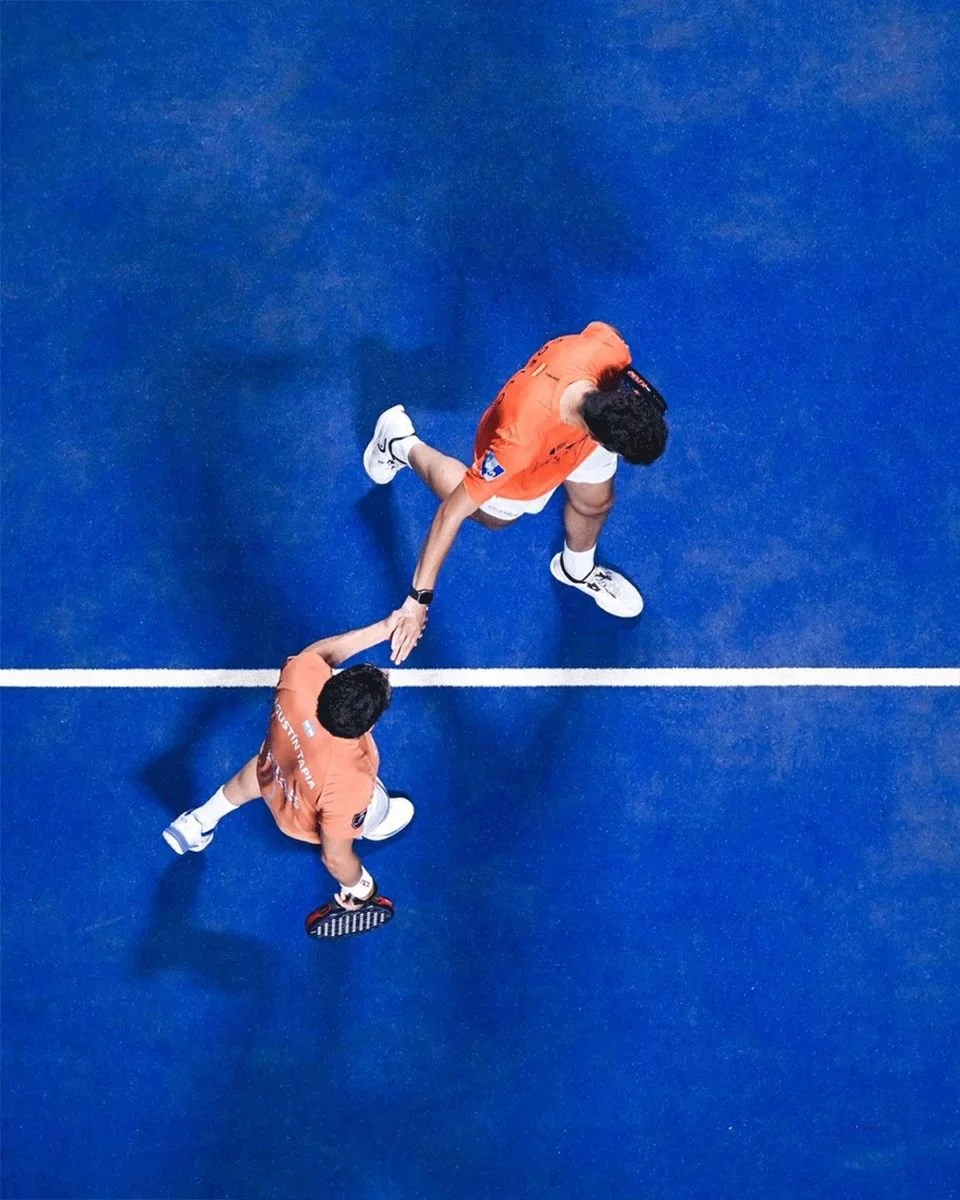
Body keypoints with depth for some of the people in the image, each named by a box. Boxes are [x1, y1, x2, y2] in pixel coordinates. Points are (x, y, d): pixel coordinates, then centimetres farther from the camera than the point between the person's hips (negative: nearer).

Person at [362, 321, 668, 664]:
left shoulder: (608, 349, -42)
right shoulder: (518, 442, -51)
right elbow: (452, 512, -40)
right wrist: (419, 597, -38)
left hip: (580, 426, 3)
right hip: (519, 471, -3)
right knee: (494, 515, 29)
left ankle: (577, 570, 59)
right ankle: (403, 445, 48)